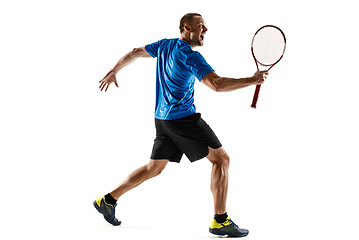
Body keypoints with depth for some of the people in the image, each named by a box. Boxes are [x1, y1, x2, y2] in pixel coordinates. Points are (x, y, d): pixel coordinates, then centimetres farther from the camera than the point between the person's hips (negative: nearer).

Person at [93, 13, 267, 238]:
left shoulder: (165, 45, 12)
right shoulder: (190, 55, -15)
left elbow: (134, 53, 23)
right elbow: (217, 84, -26)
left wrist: (114, 71, 36)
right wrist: (253, 80, -20)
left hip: (163, 118, 9)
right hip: (183, 117, -9)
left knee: (154, 168, 18)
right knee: (221, 159, -5)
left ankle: (108, 200, 21)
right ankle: (221, 220, -7)